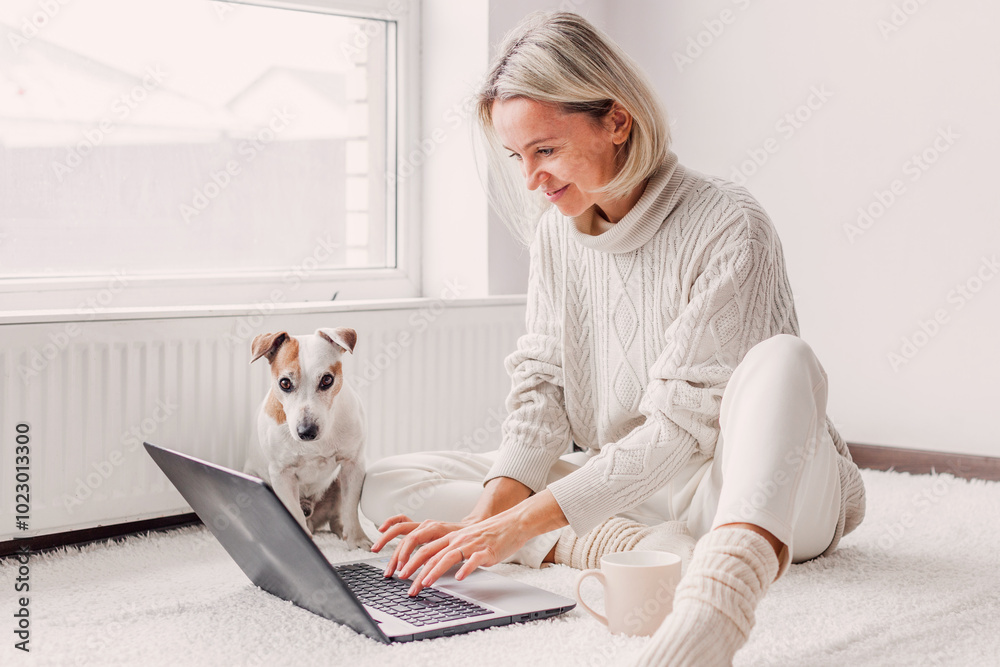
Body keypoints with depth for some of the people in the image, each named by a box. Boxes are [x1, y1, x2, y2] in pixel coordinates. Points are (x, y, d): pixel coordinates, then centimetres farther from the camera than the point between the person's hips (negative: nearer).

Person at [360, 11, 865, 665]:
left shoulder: (729, 227, -17)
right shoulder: (556, 232, 4)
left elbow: (681, 426, -22)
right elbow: (541, 388, 0)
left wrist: (525, 521, -28)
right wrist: (491, 510, -19)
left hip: (765, 494, -6)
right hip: (621, 492, 6)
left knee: (779, 359, -38)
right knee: (386, 484, -7)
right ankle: (646, 549, -25)